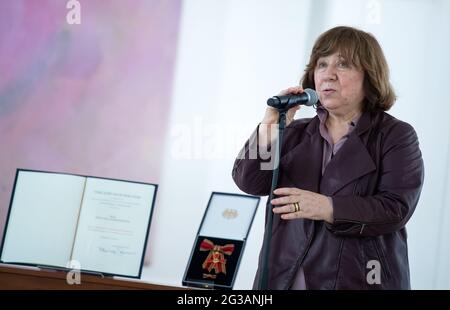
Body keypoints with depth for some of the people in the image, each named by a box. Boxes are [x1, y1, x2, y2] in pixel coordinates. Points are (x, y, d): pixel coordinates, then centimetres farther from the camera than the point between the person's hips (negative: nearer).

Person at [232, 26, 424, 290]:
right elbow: (249, 182, 1)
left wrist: (329, 208, -26)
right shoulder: (297, 133, 12)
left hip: (356, 281, -4)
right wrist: (270, 128, -13)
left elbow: (396, 208, -14)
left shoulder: (396, 136, -1)